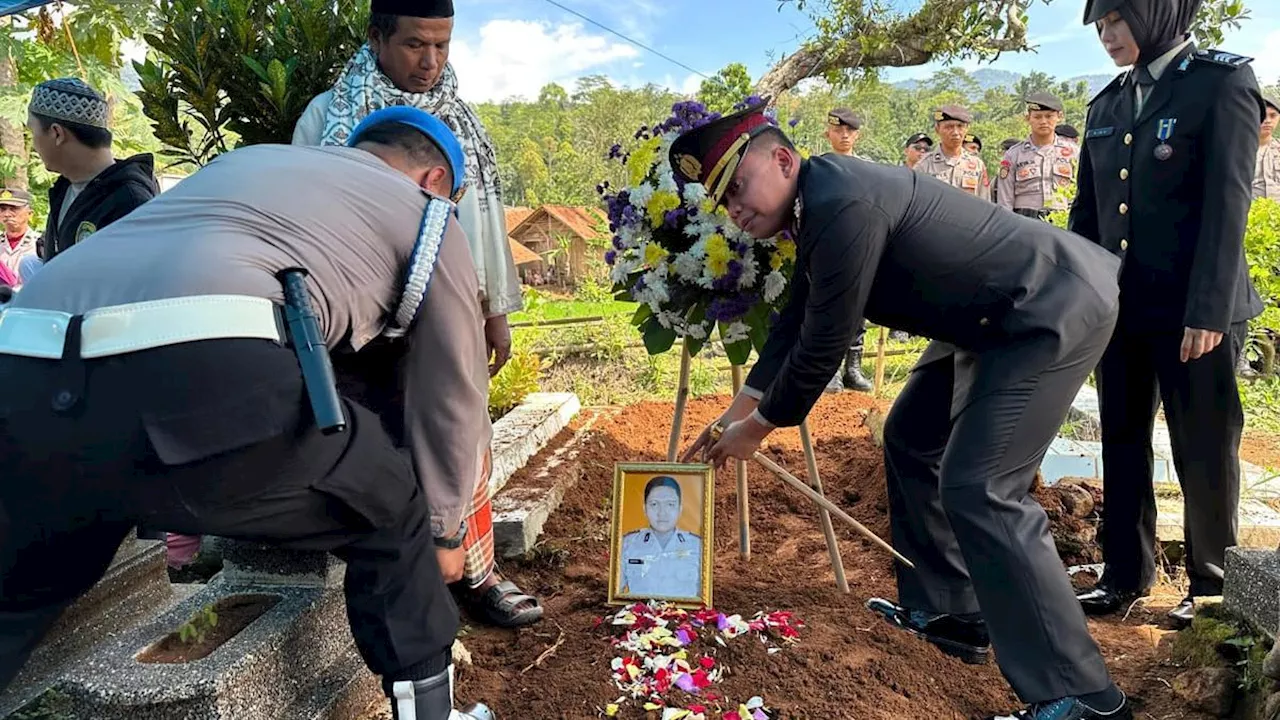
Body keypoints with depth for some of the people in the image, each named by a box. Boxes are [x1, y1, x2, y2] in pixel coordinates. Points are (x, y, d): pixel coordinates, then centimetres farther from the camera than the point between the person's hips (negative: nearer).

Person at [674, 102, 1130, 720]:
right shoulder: (816, 206, 6)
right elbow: (793, 324, 14)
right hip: (999, 318, 11)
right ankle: (948, 612, 27)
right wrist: (737, 412, 16)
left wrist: (757, 427, -7)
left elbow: (823, 345, -22)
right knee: (911, 442, 16)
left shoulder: (843, 205, -27)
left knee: (978, 489, -17)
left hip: (1056, 310, -11)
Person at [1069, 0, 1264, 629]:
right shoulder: (1107, 103, 12)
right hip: (1119, 303, 6)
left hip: (1193, 307, -5)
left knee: (1203, 453, 6)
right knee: (1122, 444, 10)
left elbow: (1227, 201, -12)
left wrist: (1209, 311, -17)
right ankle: (1125, 575, 22)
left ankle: (1210, 585, 22)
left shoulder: (1222, 79, -4)